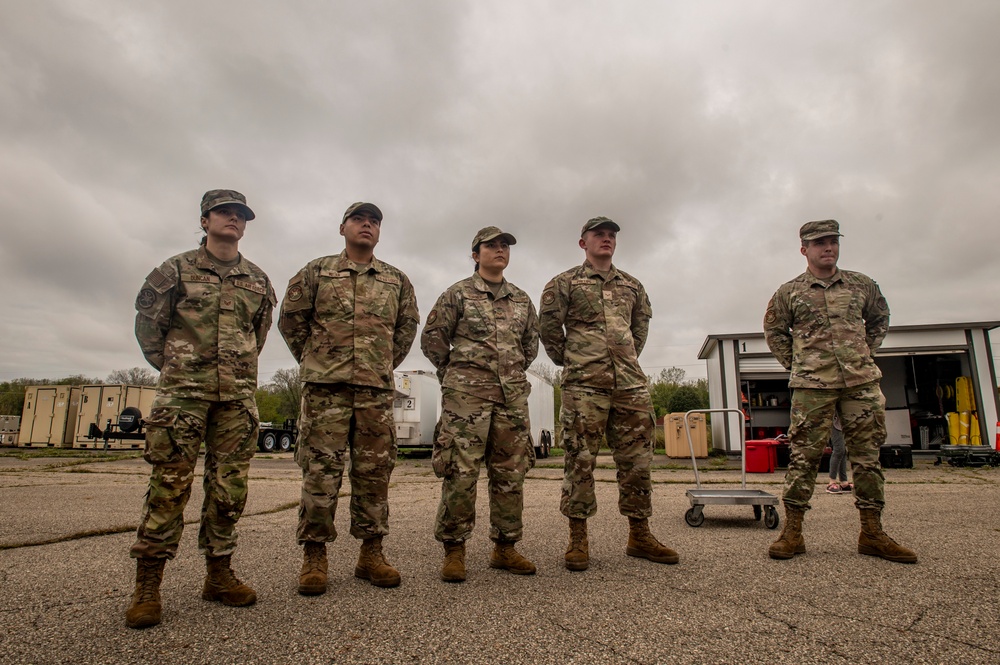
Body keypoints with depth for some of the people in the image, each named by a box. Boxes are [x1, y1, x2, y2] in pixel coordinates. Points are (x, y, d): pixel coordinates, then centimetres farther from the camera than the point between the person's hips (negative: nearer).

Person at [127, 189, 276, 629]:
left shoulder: (258, 280, 15)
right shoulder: (177, 270, 7)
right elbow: (147, 322, 10)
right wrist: (171, 365, 7)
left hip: (237, 395, 3)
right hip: (183, 390, -3)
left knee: (229, 486, 4)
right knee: (170, 483, -5)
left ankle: (219, 574, 15)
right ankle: (147, 584, 4)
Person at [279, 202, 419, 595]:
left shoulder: (396, 280, 15)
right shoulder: (316, 272, 9)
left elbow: (408, 325, 21)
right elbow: (290, 318, 11)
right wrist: (314, 360, 9)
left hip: (377, 389, 2)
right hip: (326, 386, -2)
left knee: (374, 471, 4)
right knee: (321, 470, -2)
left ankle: (371, 553, 14)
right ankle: (314, 556, 8)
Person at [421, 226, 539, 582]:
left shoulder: (521, 299, 16)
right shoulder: (457, 294, 3)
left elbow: (531, 342, 26)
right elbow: (432, 339, 4)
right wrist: (457, 371, 7)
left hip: (513, 395, 5)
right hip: (466, 393, -4)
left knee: (511, 473, 7)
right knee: (461, 471, -6)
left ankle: (505, 547, 19)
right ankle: (454, 550, 6)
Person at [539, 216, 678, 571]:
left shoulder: (631, 285, 18)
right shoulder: (565, 283, 4)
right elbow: (548, 324, 1)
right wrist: (568, 359, 4)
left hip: (631, 384, 5)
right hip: (584, 384, -4)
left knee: (637, 459, 7)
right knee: (580, 460, -2)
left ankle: (639, 536, 19)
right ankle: (578, 539, 8)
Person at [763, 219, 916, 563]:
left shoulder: (861, 285, 12)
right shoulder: (789, 292, 5)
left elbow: (879, 319, 25)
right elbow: (773, 331, 12)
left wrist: (866, 353, 13)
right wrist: (796, 364, 5)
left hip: (862, 382, 3)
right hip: (812, 385, -3)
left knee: (867, 454, 6)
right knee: (804, 455, -4)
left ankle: (872, 533, 17)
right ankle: (792, 532, 2)